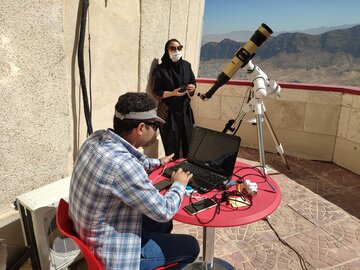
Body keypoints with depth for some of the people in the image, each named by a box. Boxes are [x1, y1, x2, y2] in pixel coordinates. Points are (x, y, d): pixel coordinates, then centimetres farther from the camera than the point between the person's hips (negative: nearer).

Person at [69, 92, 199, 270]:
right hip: (108, 251, -8)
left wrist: (158, 162, 24)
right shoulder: (122, 165, -37)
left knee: (163, 224, 24)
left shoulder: (97, 138, -9)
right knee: (190, 246, 7)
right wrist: (179, 184, -5)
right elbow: (164, 212, -24)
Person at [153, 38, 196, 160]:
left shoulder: (186, 65, 4)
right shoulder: (161, 69, -9)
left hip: (185, 109, 4)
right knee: (172, 144, -1)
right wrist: (173, 93, -22)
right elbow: (157, 92, -8)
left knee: (188, 141, 8)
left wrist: (193, 87, -8)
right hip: (169, 111, -4)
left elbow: (193, 82, 15)